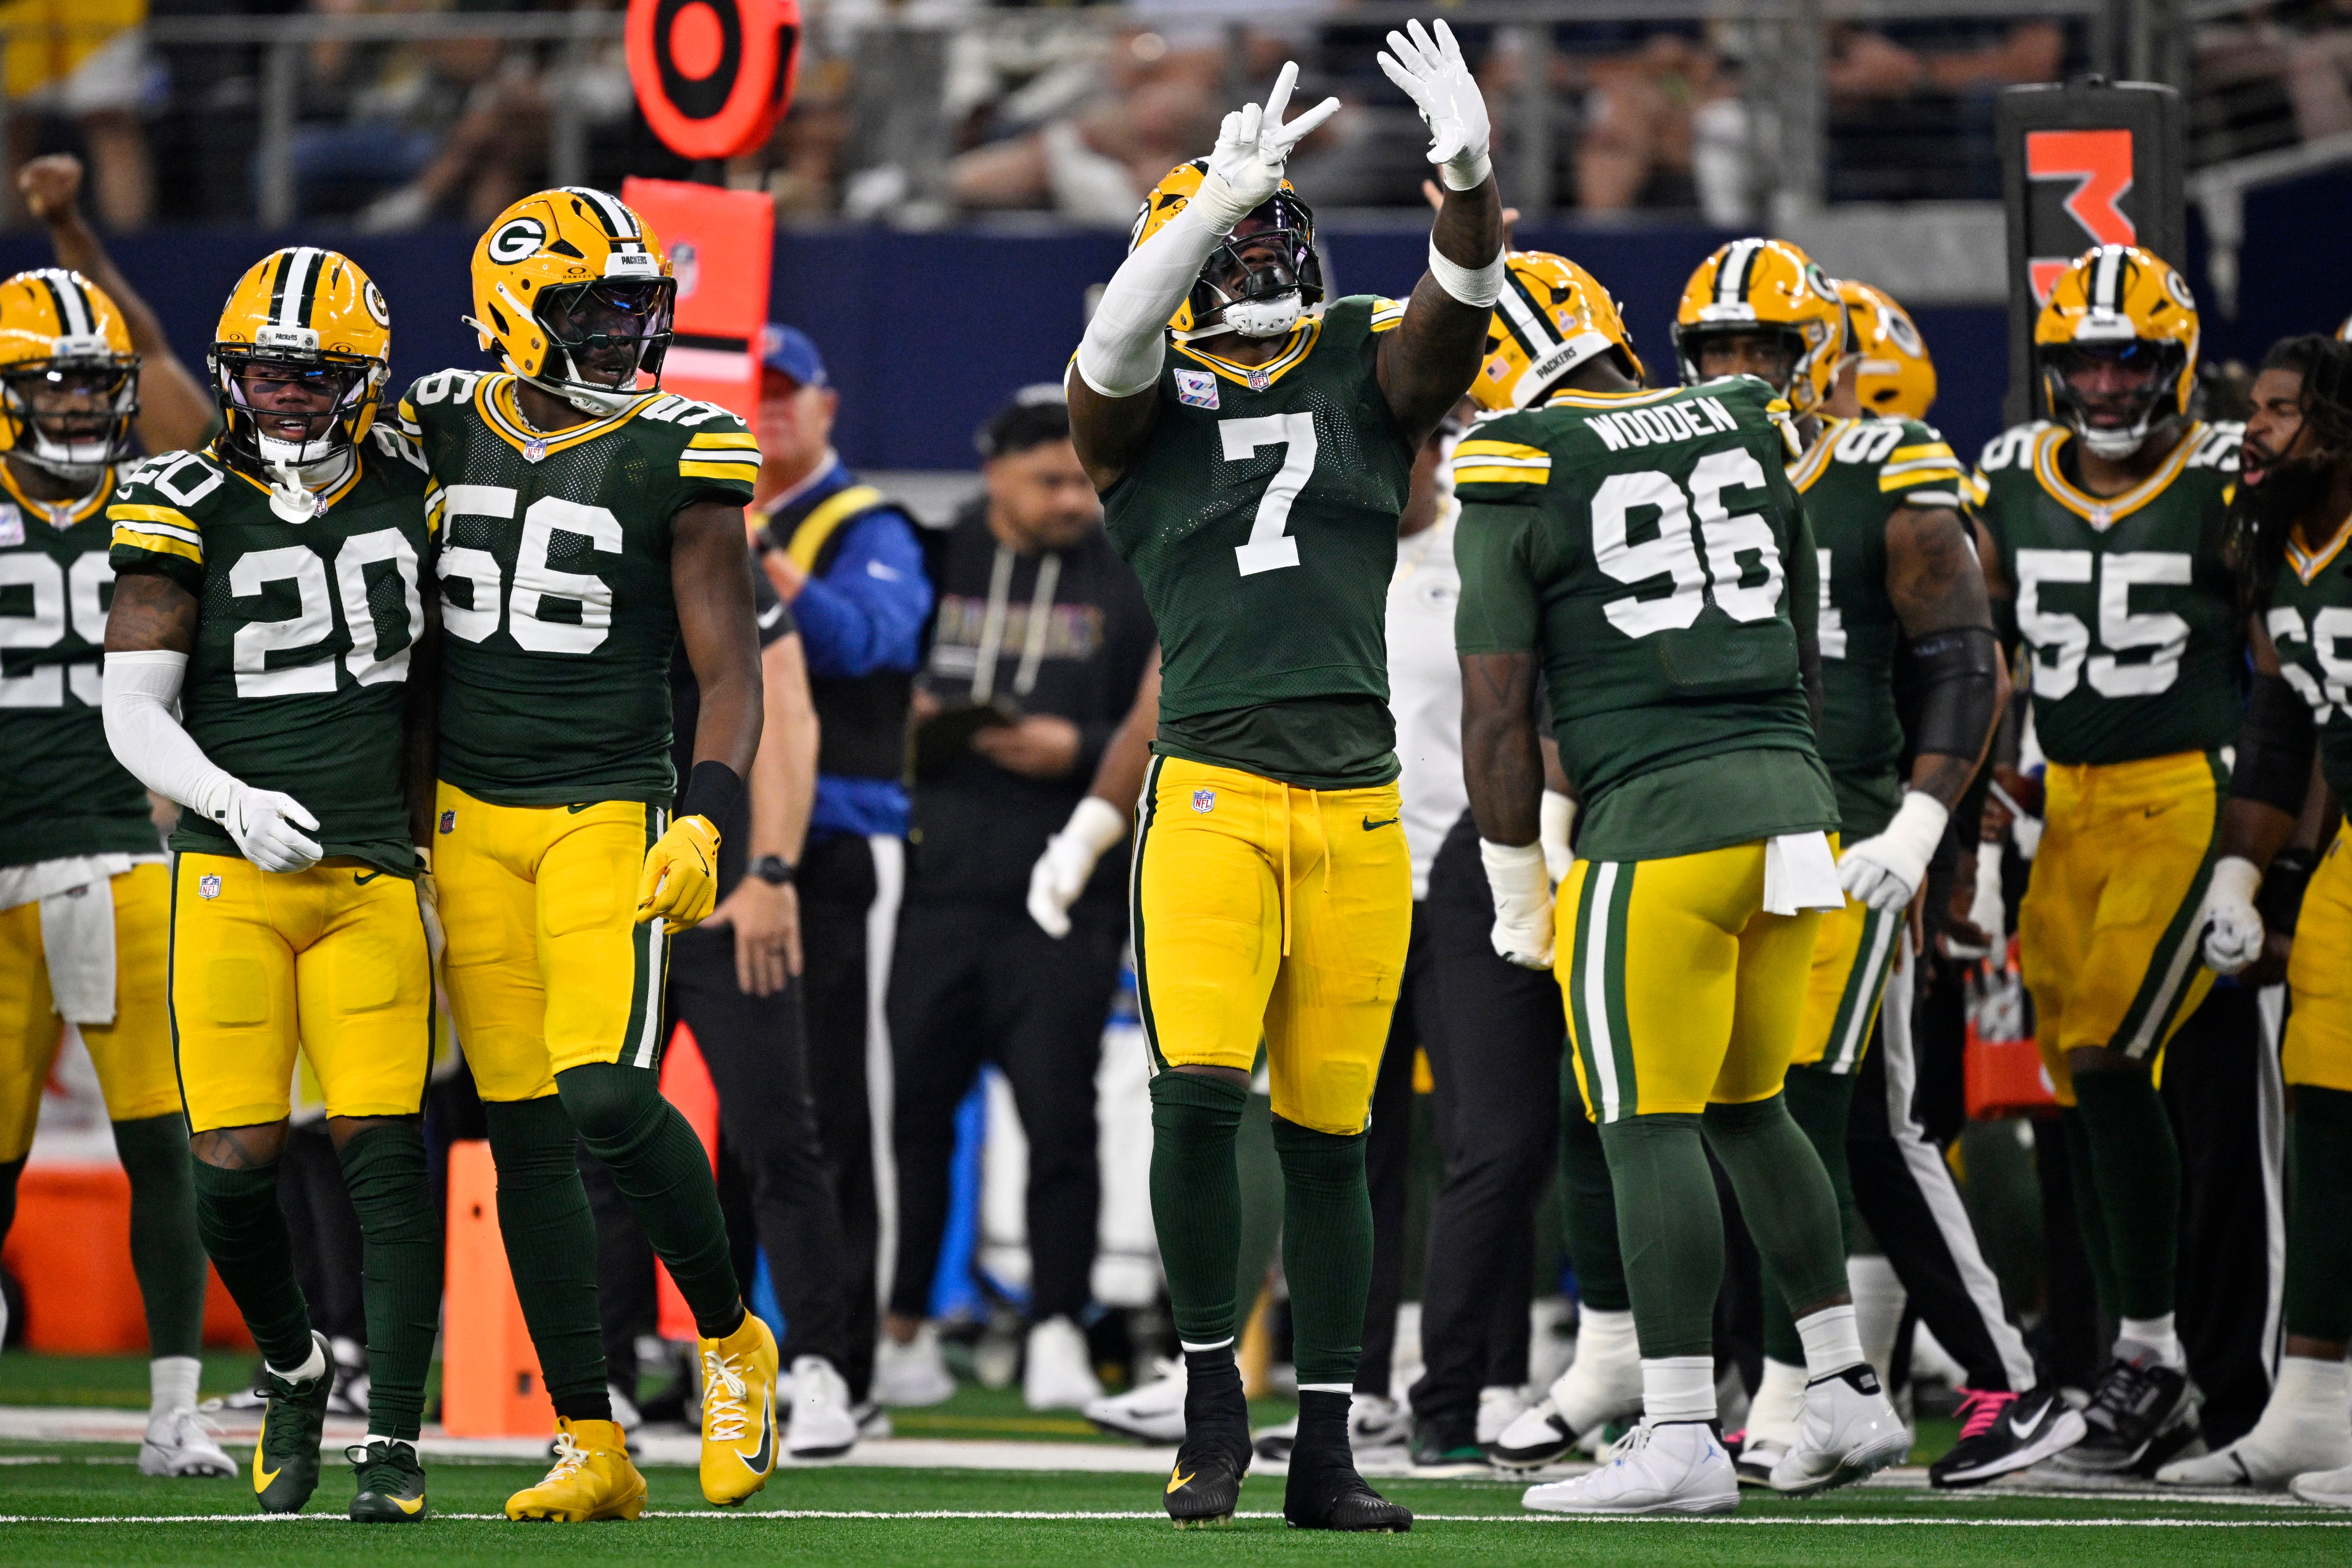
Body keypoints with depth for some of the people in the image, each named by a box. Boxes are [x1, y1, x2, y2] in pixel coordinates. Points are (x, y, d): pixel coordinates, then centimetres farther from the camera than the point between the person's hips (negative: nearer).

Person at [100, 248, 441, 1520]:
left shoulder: (408, 493, 7)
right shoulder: (186, 510, -1)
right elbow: (132, 712, -4)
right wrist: (229, 796, -20)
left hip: (370, 877, 1)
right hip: (234, 878, -1)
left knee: (384, 1153, -9)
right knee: (233, 1167, -5)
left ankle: (393, 1441, -5)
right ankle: (292, 1369, 22)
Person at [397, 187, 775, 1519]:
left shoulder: (675, 464, -4)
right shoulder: (447, 434, 6)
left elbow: (731, 671, -4)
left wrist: (706, 820, -17)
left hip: (608, 809, -4)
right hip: (469, 817, 4)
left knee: (608, 1095, -20)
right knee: (527, 1132, 2)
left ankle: (731, 1338, 5)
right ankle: (592, 1448, 7)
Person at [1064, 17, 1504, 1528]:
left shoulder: (1368, 374, 12)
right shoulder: (1146, 402, 5)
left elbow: (1461, 306, -6)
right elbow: (1121, 337, -17)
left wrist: (1471, 180, -27)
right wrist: (1218, 202, -32)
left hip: (1360, 806, 3)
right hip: (1214, 793, -3)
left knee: (1330, 1132, 5)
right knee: (1200, 1090, -18)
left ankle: (1327, 1451, 12)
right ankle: (1214, 1398, -1)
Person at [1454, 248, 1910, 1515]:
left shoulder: (1517, 483, -3)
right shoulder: (1746, 434, 14)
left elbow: (1497, 710, -3)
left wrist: (1517, 886, 6)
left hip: (1658, 817, -6)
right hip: (1787, 795, 6)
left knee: (1651, 1123, -3)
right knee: (1748, 1106, 18)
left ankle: (1681, 1438, -7)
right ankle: (1846, 1396, 19)